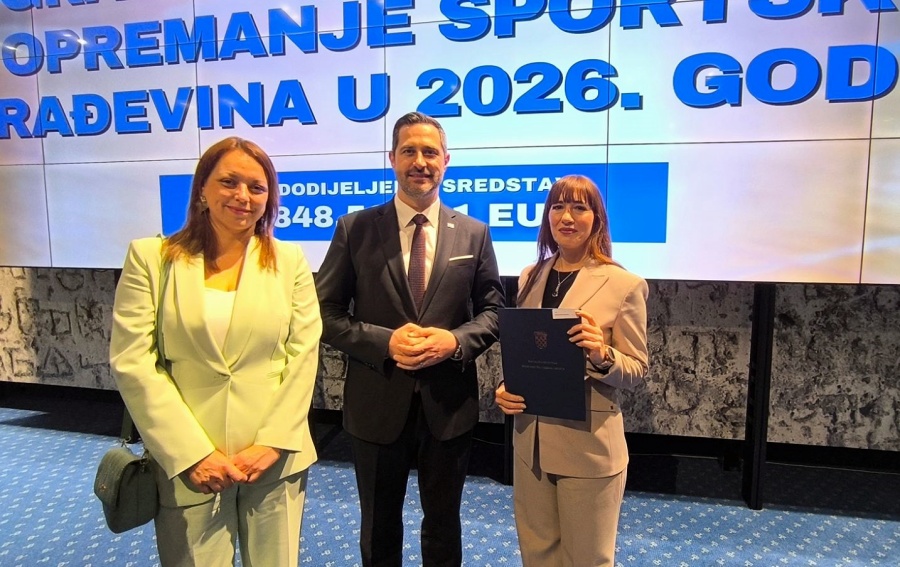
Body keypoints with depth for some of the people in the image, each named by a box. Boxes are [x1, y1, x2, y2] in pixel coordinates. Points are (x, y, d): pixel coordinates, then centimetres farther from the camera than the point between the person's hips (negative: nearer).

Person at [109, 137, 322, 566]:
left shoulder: (290, 260, 4)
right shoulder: (151, 258, -1)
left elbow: (304, 354, 0)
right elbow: (131, 361, -6)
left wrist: (273, 443, -8)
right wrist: (191, 453, -11)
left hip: (276, 457, 2)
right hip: (189, 463, -1)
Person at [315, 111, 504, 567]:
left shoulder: (473, 234, 1)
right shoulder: (355, 228, -3)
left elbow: (493, 311, 3)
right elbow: (327, 313, -4)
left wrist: (454, 341, -16)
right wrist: (384, 341, -19)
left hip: (448, 404, 1)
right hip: (377, 402, 0)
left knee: (443, 524, 21)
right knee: (379, 525, 21)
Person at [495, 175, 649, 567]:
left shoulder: (625, 285, -10)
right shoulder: (530, 277, 6)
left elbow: (637, 371, -7)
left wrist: (602, 355, -27)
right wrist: (504, 389, -5)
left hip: (589, 446, -4)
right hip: (530, 440, 5)